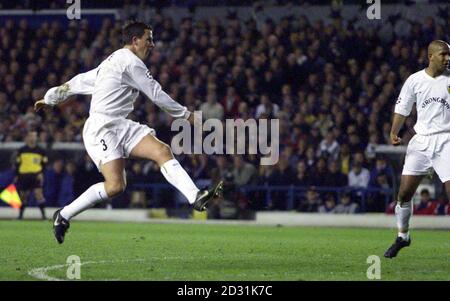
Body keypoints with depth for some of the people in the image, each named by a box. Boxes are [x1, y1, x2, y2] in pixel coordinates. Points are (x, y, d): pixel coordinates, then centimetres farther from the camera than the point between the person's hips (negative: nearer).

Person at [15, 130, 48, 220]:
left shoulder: (40, 150, 4)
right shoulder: (22, 150, 8)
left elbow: (44, 163, 6)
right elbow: (17, 163, 12)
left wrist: (41, 173, -9)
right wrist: (16, 176, 8)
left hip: (36, 175, -2)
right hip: (23, 175, 2)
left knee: (39, 193, -15)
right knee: (23, 196, 8)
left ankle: (43, 214, -15)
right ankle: (20, 214, 24)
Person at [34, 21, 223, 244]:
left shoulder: (111, 62, 23)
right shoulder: (130, 61, -7)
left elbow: (79, 81, 30)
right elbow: (157, 95, -7)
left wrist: (49, 99, 40)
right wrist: (186, 114, 4)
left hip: (120, 126, 10)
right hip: (101, 130, -10)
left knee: (162, 151, -11)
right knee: (115, 186, -21)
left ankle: (196, 198, -28)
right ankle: (63, 216, -4)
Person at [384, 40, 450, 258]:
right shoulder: (415, 80, 5)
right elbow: (402, 108, 9)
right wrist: (394, 132, -5)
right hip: (421, 141, 2)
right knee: (404, 193, 0)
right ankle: (402, 236, 19)